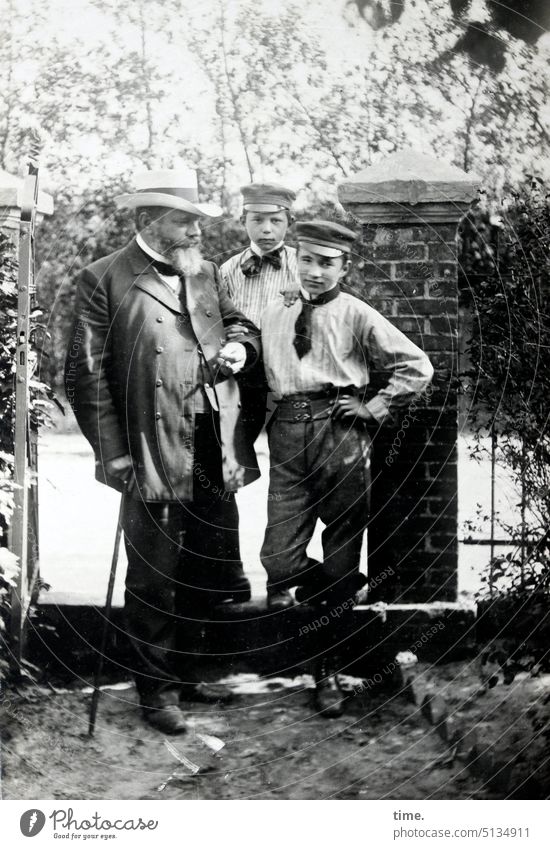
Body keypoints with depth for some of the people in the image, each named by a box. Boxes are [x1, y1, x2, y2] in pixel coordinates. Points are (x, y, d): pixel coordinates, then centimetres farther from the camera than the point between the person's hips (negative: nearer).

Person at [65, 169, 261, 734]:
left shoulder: (205, 272, 12)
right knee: (154, 580, 4)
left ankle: (190, 672, 34)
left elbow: (239, 322, 26)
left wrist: (240, 347, 1)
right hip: (154, 456, -6)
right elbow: (86, 374, -10)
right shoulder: (103, 280, -7)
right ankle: (156, 691, 19)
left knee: (209, 575, 15)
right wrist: (113, 451, -14)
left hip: (214, 453, 6)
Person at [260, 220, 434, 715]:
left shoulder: (357, 316, 3)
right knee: (279, 559, -9)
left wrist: (373, 409, -1)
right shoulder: (273, 317, 13)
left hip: (340, 436, -2)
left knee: (339, 562, 4)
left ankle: (328, 671, 18)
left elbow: (418, 368, 2)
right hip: (287, 437, 3)